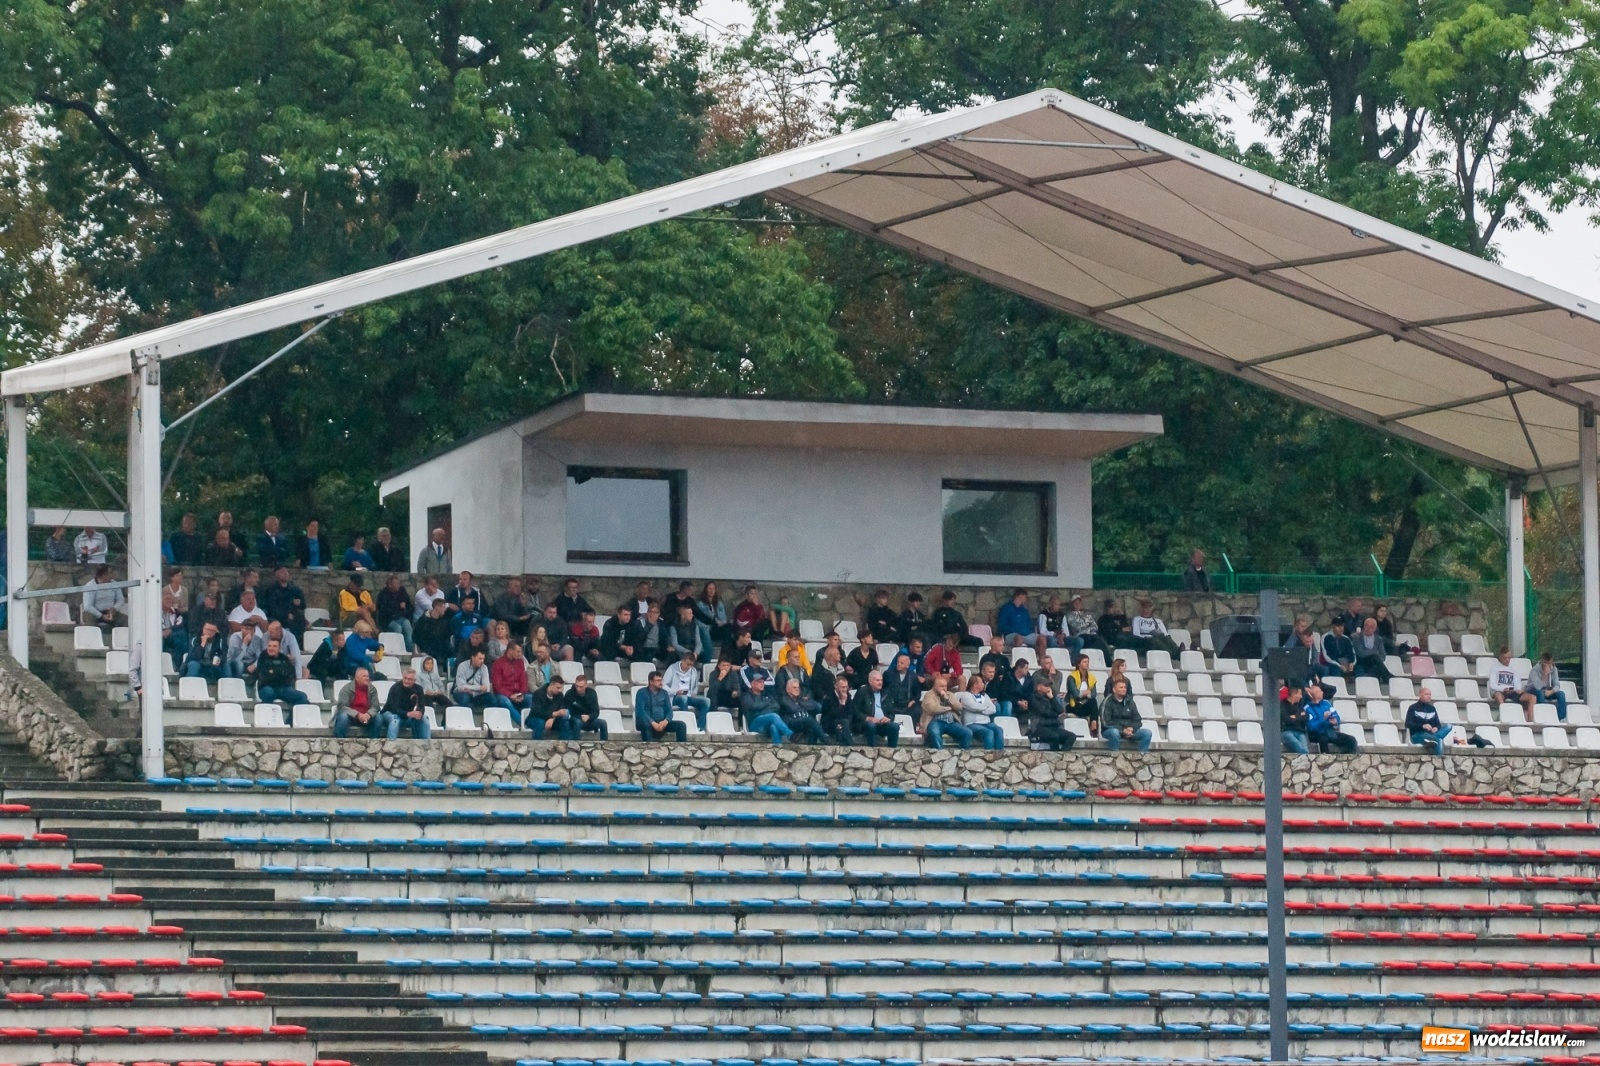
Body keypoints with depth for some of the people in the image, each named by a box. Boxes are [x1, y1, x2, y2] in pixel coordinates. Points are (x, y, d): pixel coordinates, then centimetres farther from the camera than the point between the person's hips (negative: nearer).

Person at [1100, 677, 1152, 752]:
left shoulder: (1129, 702, 10)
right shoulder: (1108, 702, -6)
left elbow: (1138, 721, 11)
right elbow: (1106, 722, -13)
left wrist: (1132, 729, -12)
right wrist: (1122, 730, -20)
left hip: (1129, 730, 5)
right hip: (1112, 730, -5)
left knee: (1147, 733, -15)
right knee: (1114, 733, -40)